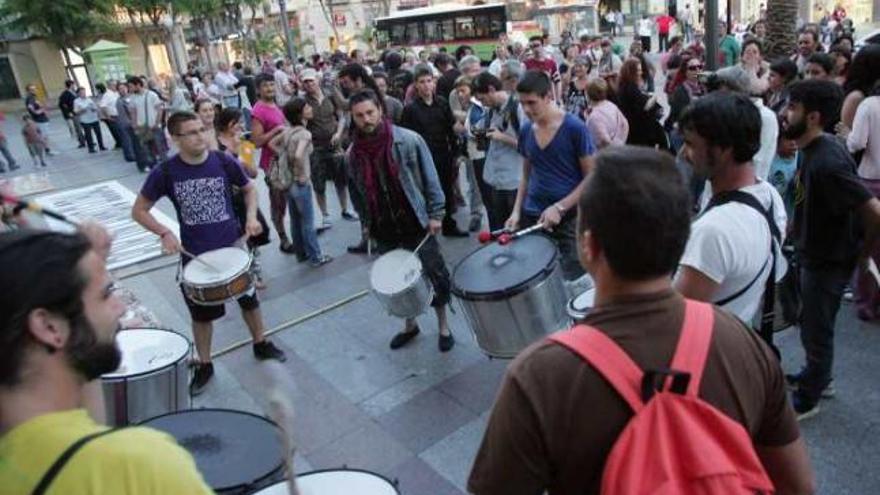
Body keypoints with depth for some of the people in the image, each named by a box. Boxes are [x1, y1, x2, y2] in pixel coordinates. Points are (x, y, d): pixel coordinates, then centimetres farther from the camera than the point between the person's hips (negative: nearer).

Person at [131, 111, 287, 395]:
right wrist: (165, 234, -18)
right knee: (201, 313, 13)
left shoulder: (224, 162, -10)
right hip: (195, 255, -1)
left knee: (249, 299, 17)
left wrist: (251, 217, -10)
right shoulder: (165, 173, -13)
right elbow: (139, 210, -3)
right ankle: (204, 365, 32)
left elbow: (249, 189, 7)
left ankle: (261, 345, 40)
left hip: (233, 246, 1)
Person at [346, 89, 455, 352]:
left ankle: (443, 326, 25)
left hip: (417, 224, -3)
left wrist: (435, 214, -9)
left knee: (436, 276, 5)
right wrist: (367, 222, 13)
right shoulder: (353, 154, -1)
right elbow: (356, 192, 12)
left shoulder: (408, 140, -11)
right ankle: (409, 325, 37)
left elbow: (430, 179, -6)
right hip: (384, 231, 3)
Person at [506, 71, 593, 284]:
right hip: (532, 216, 5)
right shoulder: (525, 130, 6)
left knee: (575, 281, -3)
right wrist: (516, 211, 3)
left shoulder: (575, 128, -10)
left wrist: (559, 207, -16)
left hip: (570, 216, -5)